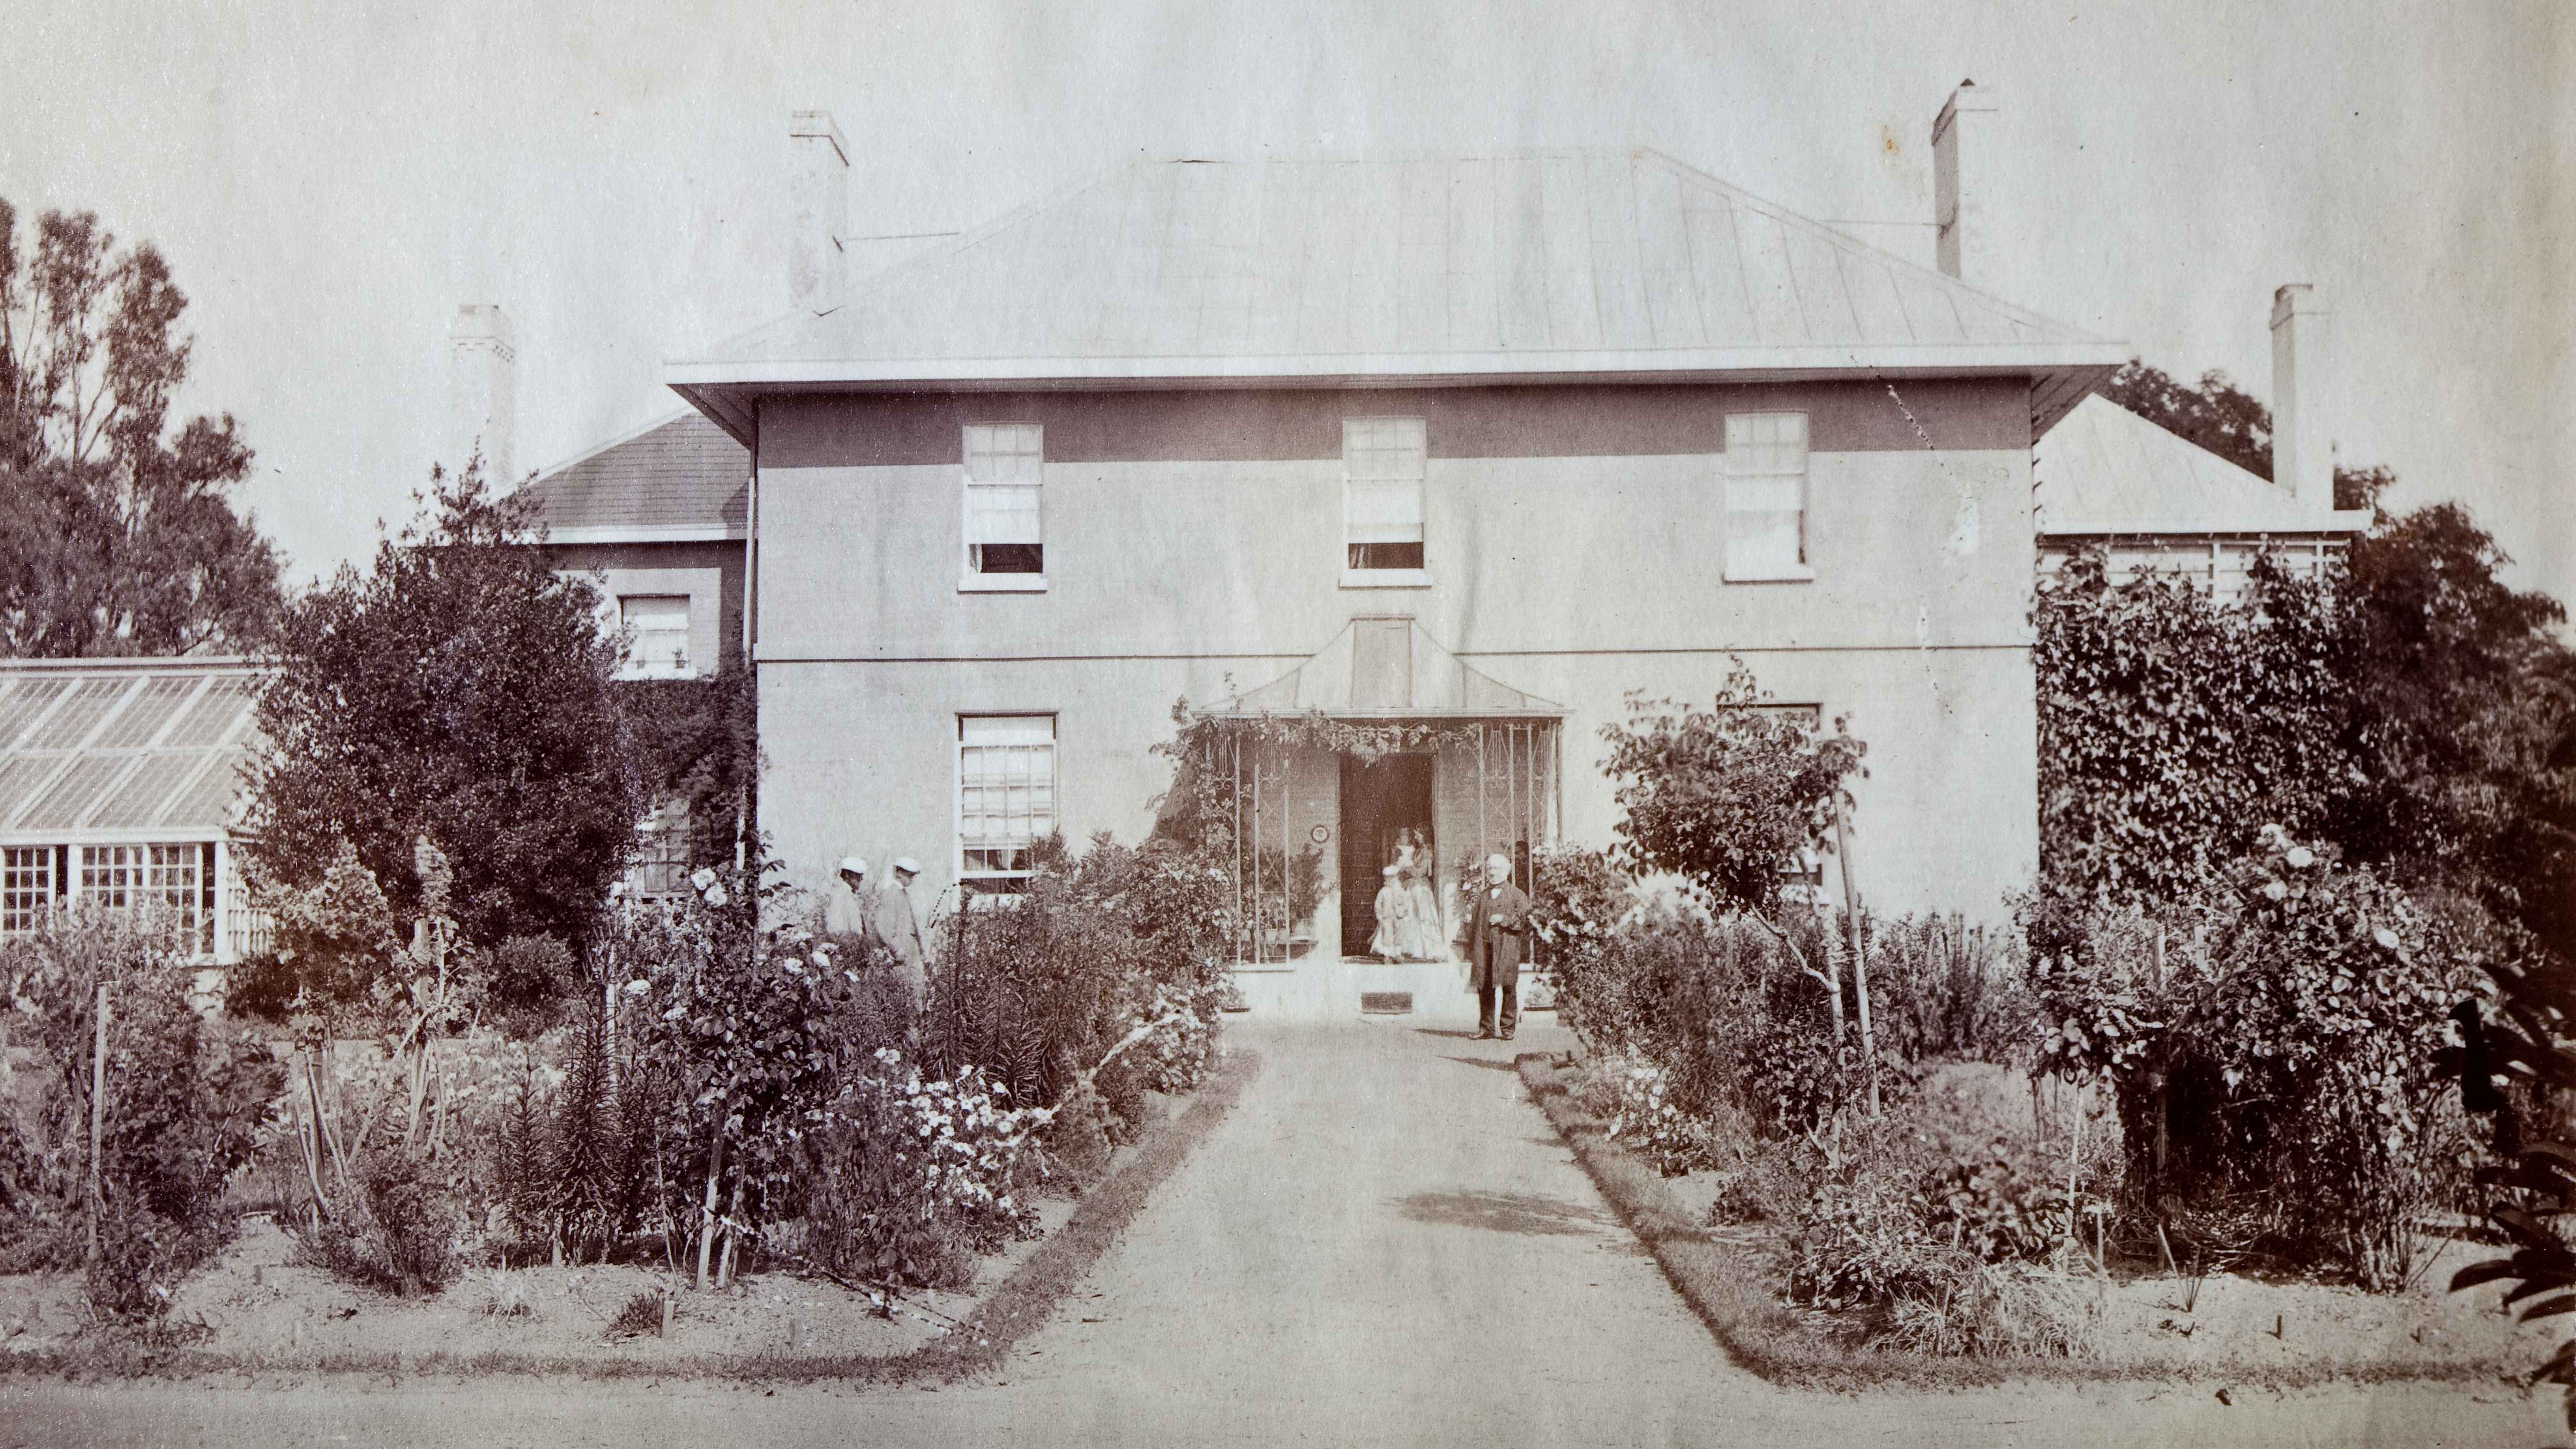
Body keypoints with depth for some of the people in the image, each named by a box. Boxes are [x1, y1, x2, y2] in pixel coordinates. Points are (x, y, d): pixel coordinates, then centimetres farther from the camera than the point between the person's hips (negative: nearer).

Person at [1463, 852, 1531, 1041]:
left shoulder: (1517, 895, 5)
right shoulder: (1481, 896, 18)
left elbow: (1524, 920, -6)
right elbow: (1474, 923, 21)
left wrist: (1504, 919, -14)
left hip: (1508, 949, -4)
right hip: (1484, 949, 4)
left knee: (1509, 989, -3)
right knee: (1485, 990, 3)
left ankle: (1508, 1028, 4)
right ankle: (1486, 1029, 9)